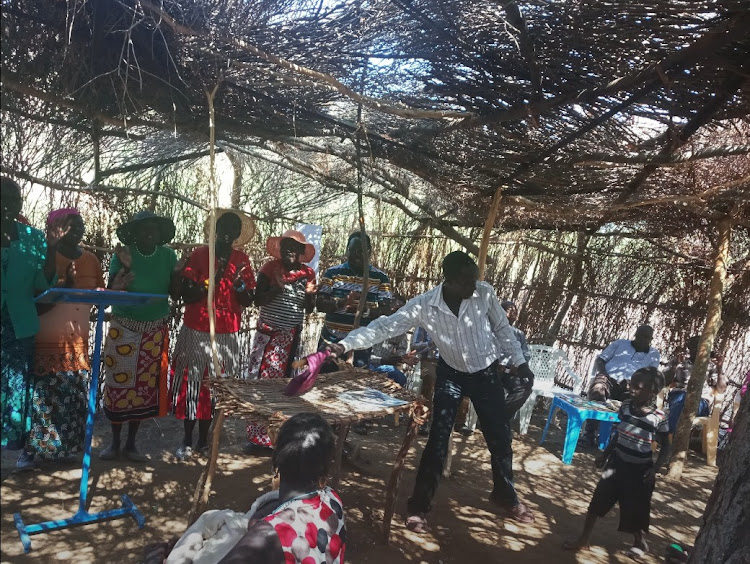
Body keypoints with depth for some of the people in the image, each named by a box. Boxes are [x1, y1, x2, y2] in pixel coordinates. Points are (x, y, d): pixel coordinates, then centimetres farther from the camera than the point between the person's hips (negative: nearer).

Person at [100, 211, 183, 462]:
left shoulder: (167, 255, -2)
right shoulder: (123, 253, -8)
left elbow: (174, 293, -1)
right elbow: (112, 289, -9)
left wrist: (176, 274, -19)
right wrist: (125, 267, -23)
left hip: (156, 330, 2)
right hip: (124, 327, -1)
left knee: (145, 385, 6)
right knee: (118, 383, 2)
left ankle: (131, 443, 20)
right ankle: (115, 442, 20)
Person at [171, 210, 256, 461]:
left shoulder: (242, 260, 4)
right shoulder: (199, 255, -4)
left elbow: (248, 302, 4)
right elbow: (186, 296, -8)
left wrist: (239, 283, -15)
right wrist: (214, 278, -21)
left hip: (227, 334, 2)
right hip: (196, 331, -2)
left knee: (215, 386, 8)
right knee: (192, 384, 2)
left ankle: (203, 440, 21)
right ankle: (187, 441, 15)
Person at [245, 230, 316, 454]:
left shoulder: (307, 273, 3)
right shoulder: (270, 268, -5)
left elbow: (309, 309, 8)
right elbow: (258, 300, -9)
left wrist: (309, 294, -12)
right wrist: (277, 287, -23)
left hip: (291, 335, 2)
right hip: (268, 332, -2)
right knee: (260, 380, -4)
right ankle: (258, 437, 4)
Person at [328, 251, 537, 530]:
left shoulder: (484, 293, -20)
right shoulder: (424, 305, -25)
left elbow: (502, 327, -3)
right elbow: (385, 326, -27)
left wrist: (519, 360, 1)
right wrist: (345, 344, -36)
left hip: (486, 373, 2)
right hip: (451, 374, -2)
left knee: (500, 436, 10)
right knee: (438, 439, -4)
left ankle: (505, 495, 36)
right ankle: (419, 505, 12)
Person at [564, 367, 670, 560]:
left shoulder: (658, 418, -18)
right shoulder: (625, 405, -5)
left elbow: (665, 447, -7)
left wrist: (655, 469, -18)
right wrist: (605, 453, 12)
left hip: (639, 470, -4)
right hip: (617, 462, 4)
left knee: (635, 507, 10)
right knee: (598, 498, 6)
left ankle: (640, 542, 40)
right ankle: (584, 539, 20)